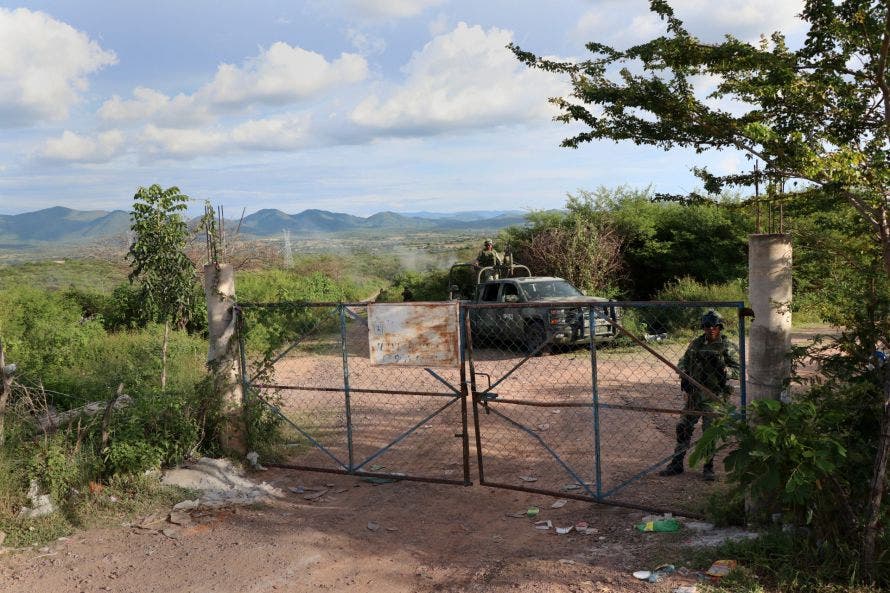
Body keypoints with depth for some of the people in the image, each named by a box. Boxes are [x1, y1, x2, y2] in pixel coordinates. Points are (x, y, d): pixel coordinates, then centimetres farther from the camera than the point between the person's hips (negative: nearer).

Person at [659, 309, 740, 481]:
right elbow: (683, 362, 16)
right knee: (683, 428, 6)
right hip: (694, 393, 4)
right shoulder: (696, 344, 8)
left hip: (714, 396, -4)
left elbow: (738, 370, -8)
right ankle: (676, 463, 18)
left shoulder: (728, 347, -5)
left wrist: (721, 369, -25)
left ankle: (708, 468, 14)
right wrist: (683, 376, -2)